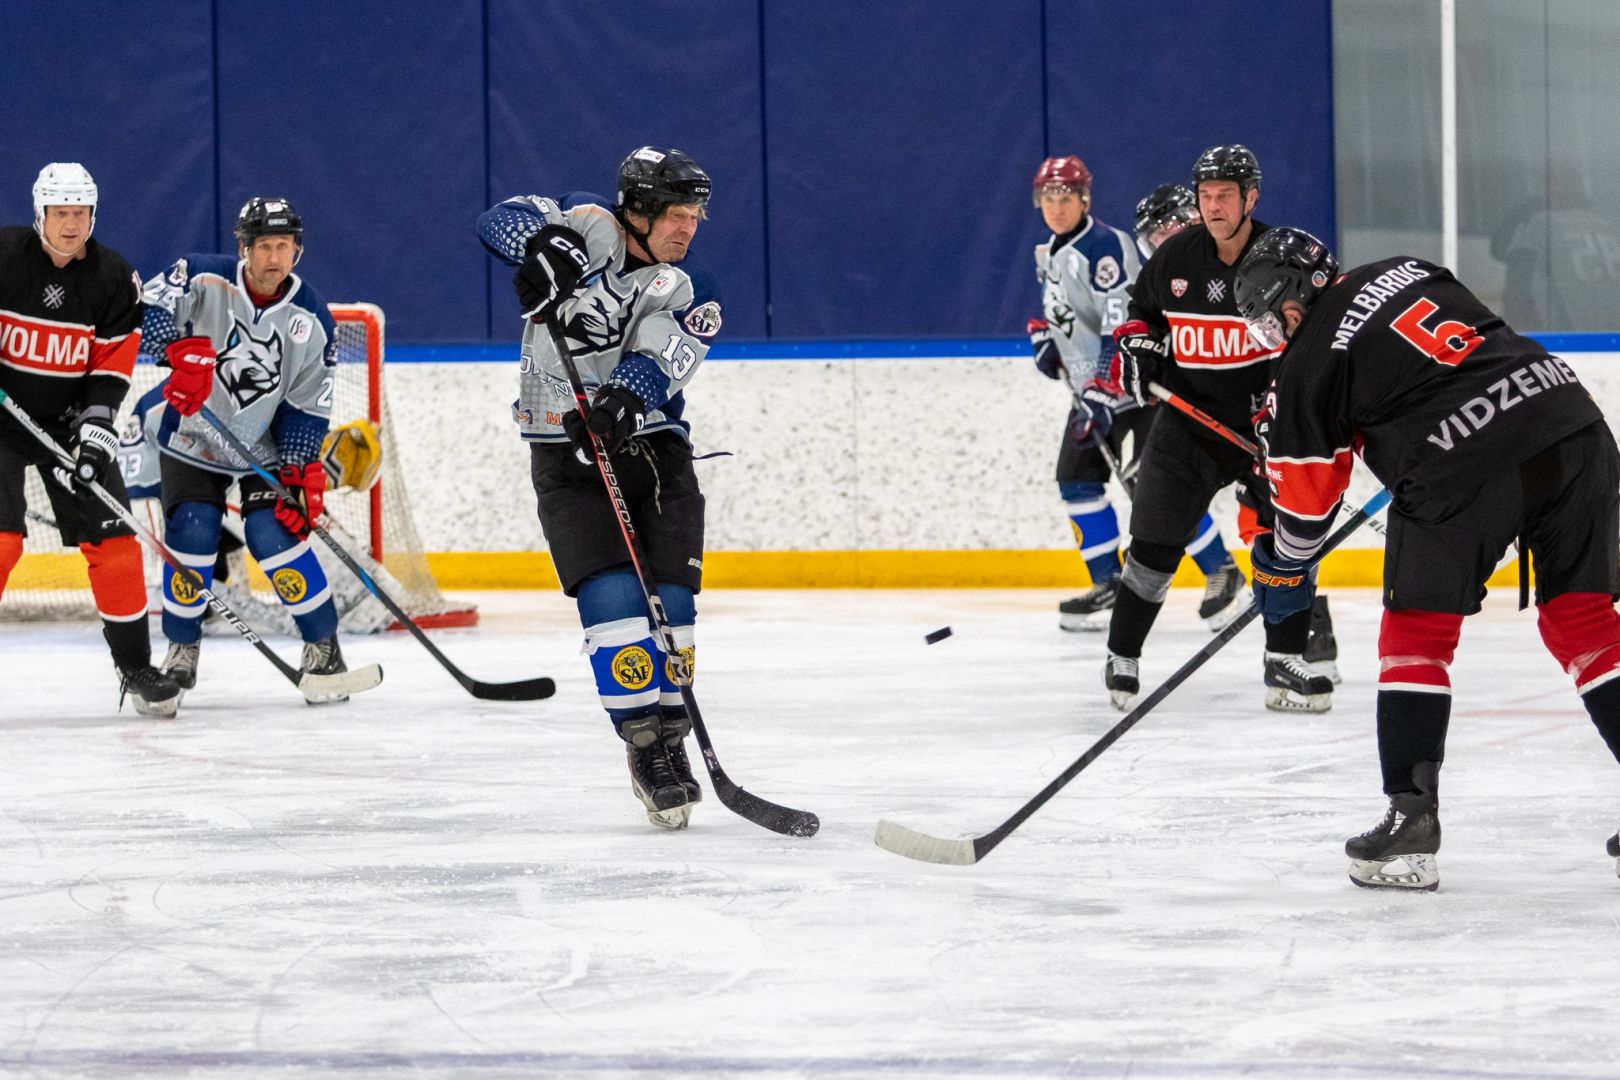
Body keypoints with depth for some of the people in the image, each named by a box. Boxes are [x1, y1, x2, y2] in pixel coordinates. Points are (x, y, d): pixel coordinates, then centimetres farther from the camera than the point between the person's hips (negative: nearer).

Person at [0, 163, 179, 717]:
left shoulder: (114, 277, -4)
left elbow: (112, 365, -2)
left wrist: (96, 428, -13)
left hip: (70, 420, 3)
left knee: (111, 539, -1)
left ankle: (135, 666, 11)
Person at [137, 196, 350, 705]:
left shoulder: (310, 319, -9)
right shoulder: (205, 280, -15)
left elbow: (308, 408, -5)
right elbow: (150, 305, -30)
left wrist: (302, 475, -13)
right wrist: (185, 349, -45)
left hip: (263, 446, 1)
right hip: (189, 435, 0)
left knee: (274, 533, -15)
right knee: (193, 534, -13)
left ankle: (323, 644, -1)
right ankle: (182, 646, 8)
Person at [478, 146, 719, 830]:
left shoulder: (691, 292, -1)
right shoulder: (591, 225, -3)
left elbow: (658, 363, -19)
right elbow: (500, 222, -12)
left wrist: (629, 394, -41)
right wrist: (545, 242, -34)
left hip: (651, 447, 2)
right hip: (567, 460, -2)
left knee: (670, 603, -6)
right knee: (612, 600, -15)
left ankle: (668, 735, 11)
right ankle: (646, 745, -7)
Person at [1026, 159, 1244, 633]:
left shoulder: (1105, 247, -19)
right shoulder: (1047, 254, 10)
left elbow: (1122, 326, -27)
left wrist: (1100, 395, -31)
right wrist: (1043, 337, 9)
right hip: (1090, 386, 9)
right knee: (1076, 481, 4)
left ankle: (1222, 571, -1)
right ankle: (1107, 585, 12)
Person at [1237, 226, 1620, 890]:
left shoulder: (1308, 365, 4)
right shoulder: (1405, 272, 21)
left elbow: (1306, 491, 10)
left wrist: (1282, 569, 26)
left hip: (1467, 470, -6)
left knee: (1416, 632, 9)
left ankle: (1411, 822, 5)